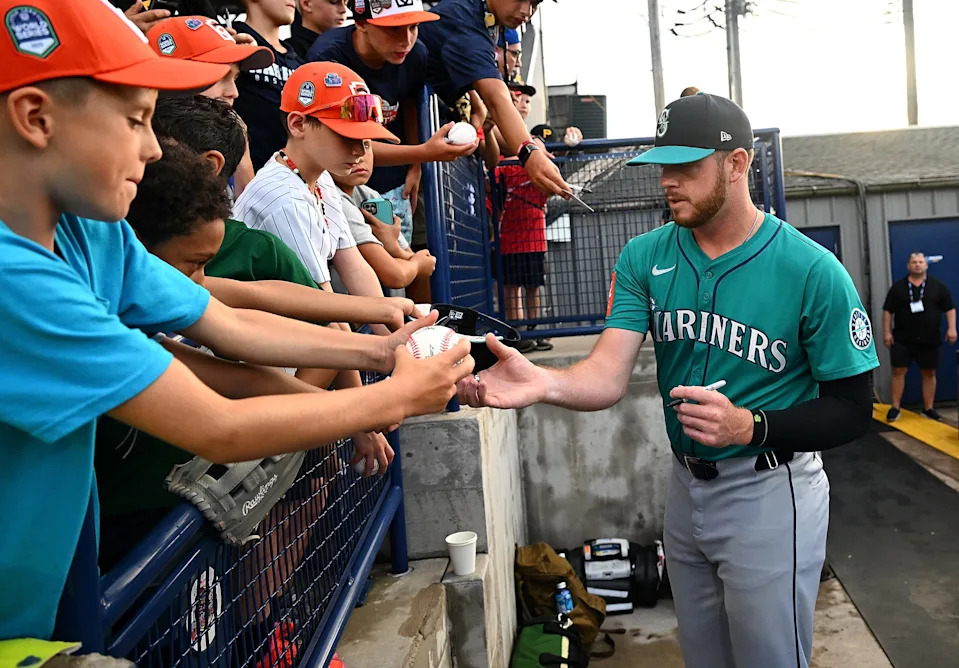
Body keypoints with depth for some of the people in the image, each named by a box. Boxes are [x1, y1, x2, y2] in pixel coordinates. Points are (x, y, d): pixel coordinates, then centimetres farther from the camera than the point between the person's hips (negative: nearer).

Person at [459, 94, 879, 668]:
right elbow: (609, 377, -16)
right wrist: (543, 384, -38)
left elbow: (853, 410, -12)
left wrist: (751, 427, -28)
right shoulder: (646, 258, -5)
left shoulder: (814, 272, -17)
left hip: (770, 495, -4)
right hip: (685, 486, 5)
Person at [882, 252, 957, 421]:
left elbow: (950, 308, 5)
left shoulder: (938, 286, 5)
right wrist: (887, 332, -3)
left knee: (929, 373, 7)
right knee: (898, 371, -3)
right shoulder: (898, 287, 4)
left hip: (930, 339, 1)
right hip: (902, 339, -1)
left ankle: (928, 408, 17)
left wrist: (951, 328, -6)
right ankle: (895, 407, 3)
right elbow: (888, 311, 4)